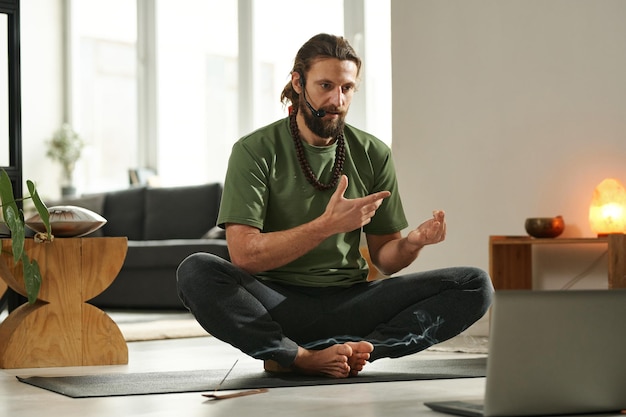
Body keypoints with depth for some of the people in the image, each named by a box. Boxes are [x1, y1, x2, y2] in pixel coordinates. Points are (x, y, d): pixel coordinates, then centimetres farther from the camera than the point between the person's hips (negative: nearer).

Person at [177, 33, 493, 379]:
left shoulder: (373, 155, 9)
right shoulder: (255, 151, -3)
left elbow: (383, 256, 11)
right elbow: (244, 254, -14)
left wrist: (413, 243, -13)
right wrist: (328, 224, -22)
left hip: (350, 303, 4)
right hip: (278, 304, -4)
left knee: (475, 285, -17)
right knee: (195, 272, -32)